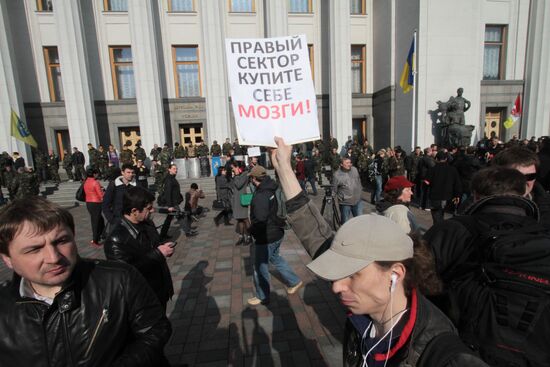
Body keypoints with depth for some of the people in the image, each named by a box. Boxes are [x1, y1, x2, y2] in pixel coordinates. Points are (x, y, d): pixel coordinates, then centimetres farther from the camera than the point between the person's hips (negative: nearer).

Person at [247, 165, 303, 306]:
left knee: (260, 267, 10)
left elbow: (260, 220, -28)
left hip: (266, 237, -9)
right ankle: (294, 281, 38)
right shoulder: (272, 189, 1)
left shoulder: (260, 196, -26)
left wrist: (251, 230, -11)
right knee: (274, 257, 30)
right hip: (277, 232, 9)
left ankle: (262, 297, 29)